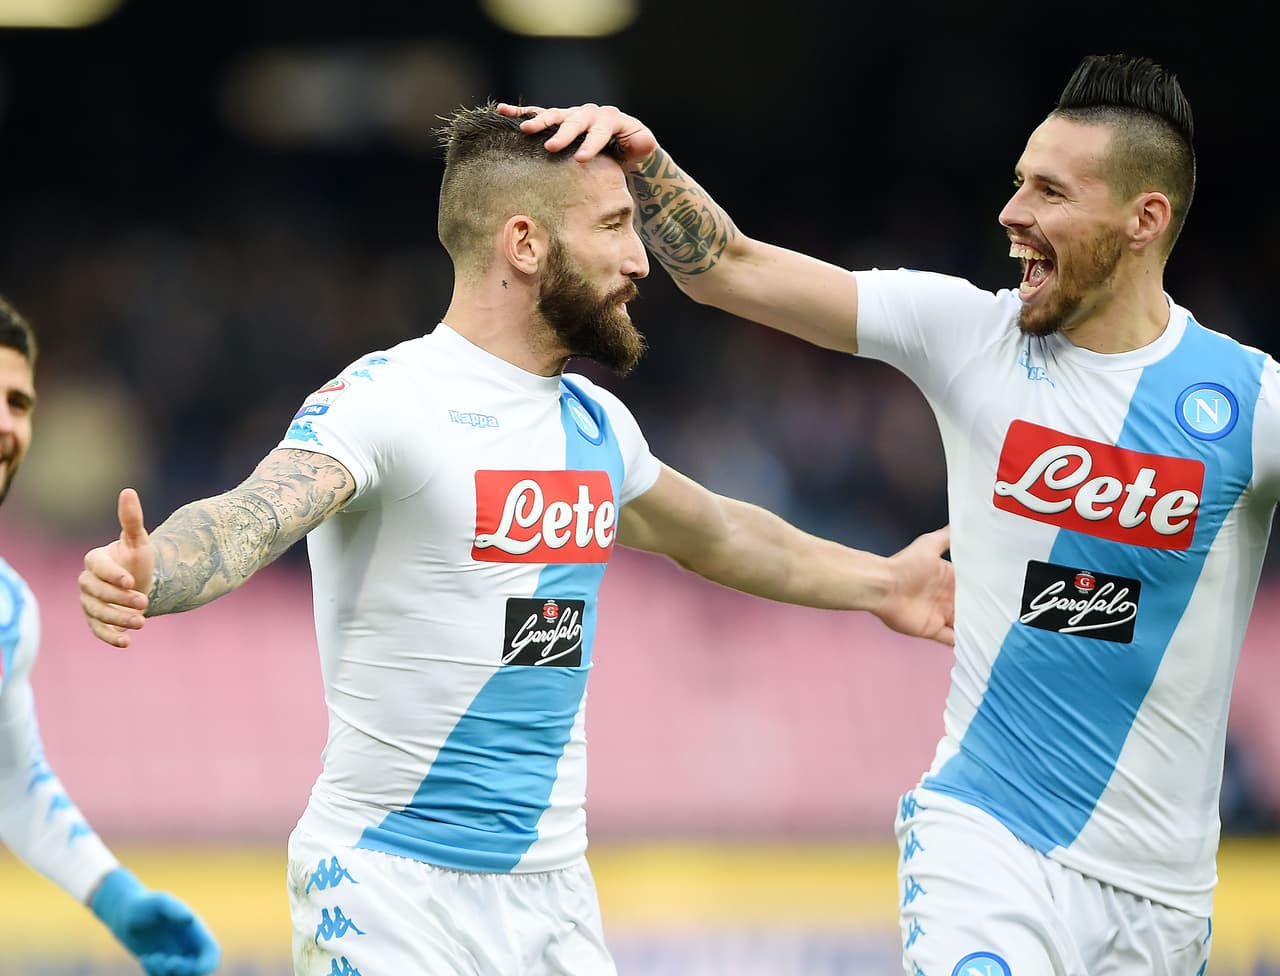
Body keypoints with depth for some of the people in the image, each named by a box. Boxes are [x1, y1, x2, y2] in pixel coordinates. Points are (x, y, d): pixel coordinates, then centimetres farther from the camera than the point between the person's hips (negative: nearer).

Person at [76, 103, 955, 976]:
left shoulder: (595, 422, 12)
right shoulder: (387, 401, -13)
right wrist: (147, 572, -52)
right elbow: (253, 519, -30)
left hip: (553, 888, 7)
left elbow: (709, 534, 31)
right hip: (392, 881, -7)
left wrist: (878, 583, 43)